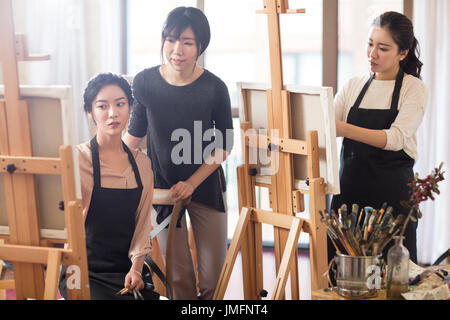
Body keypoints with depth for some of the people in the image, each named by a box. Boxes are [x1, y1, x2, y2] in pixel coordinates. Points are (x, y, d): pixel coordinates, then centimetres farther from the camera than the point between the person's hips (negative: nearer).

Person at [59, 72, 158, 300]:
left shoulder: (141, 163, 7)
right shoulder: (77, 159, -7)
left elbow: (142, 222, 10)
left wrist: (136, 268, -2)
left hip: (127, 271, 4)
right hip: (83, 273, -4)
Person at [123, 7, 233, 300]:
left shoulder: (214, 88, -15)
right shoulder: (145, 82, -11)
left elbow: (224, 144, -5)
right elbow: (136, 132, 5)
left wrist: (192, 182, -13)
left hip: (206, 185, 0)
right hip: (162, 186, 1)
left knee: (214, 273, 6)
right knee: (178, 274, 6)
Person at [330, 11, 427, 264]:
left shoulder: (414, 88, -1)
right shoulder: (353, 86, 12)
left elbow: (396, 138, -17)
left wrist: (344, 129, -31)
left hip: (392, 195, -3)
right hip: (350, 189, 4)